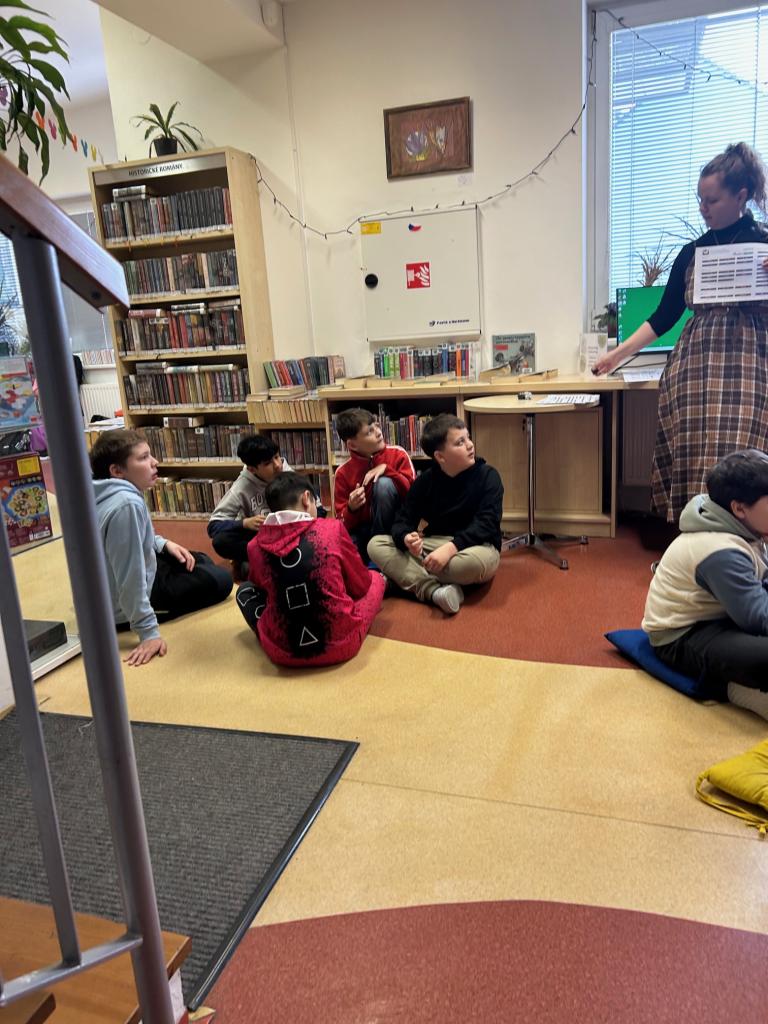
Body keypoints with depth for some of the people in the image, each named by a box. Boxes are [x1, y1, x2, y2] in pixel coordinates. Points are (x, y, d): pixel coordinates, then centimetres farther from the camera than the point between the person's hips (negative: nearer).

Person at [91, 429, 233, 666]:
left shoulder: (109, 495, -2)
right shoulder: (127, 504, -33)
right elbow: (131, 576, -34)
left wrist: (164, 544, 3)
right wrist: (149, 632, -31)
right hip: (123, 607, -9)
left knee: (198, 561, 23)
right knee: (220, 580, 2)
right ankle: (144, 614, 4)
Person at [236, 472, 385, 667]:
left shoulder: (256, 546, -3)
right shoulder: (333, 528, -7)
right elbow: (361, 585, 7)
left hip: (281, 652, 1)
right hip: (340, 645, 0)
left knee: (245, 590, 27)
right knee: (375, 578, 23)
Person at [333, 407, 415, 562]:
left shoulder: (397, 454, -8)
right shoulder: (343, 473, -6)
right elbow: (342, 524, -4)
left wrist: (386, 469, -23)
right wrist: (351, 509, -27)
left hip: (395, 527, 0)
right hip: (363, 529, 0)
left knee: (384, 483, -28)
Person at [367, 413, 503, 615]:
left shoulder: (487, 475, -8)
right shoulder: (426, 480, 1)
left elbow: (486, 524, -18)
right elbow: (403, 521, -4)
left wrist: (451, 547, -33)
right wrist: (406, 539, -29)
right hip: (434, 545, 3)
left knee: (478, 560, -40)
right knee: (376, 545, -15)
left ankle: (401, 576, -20)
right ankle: (435, 591, -33)